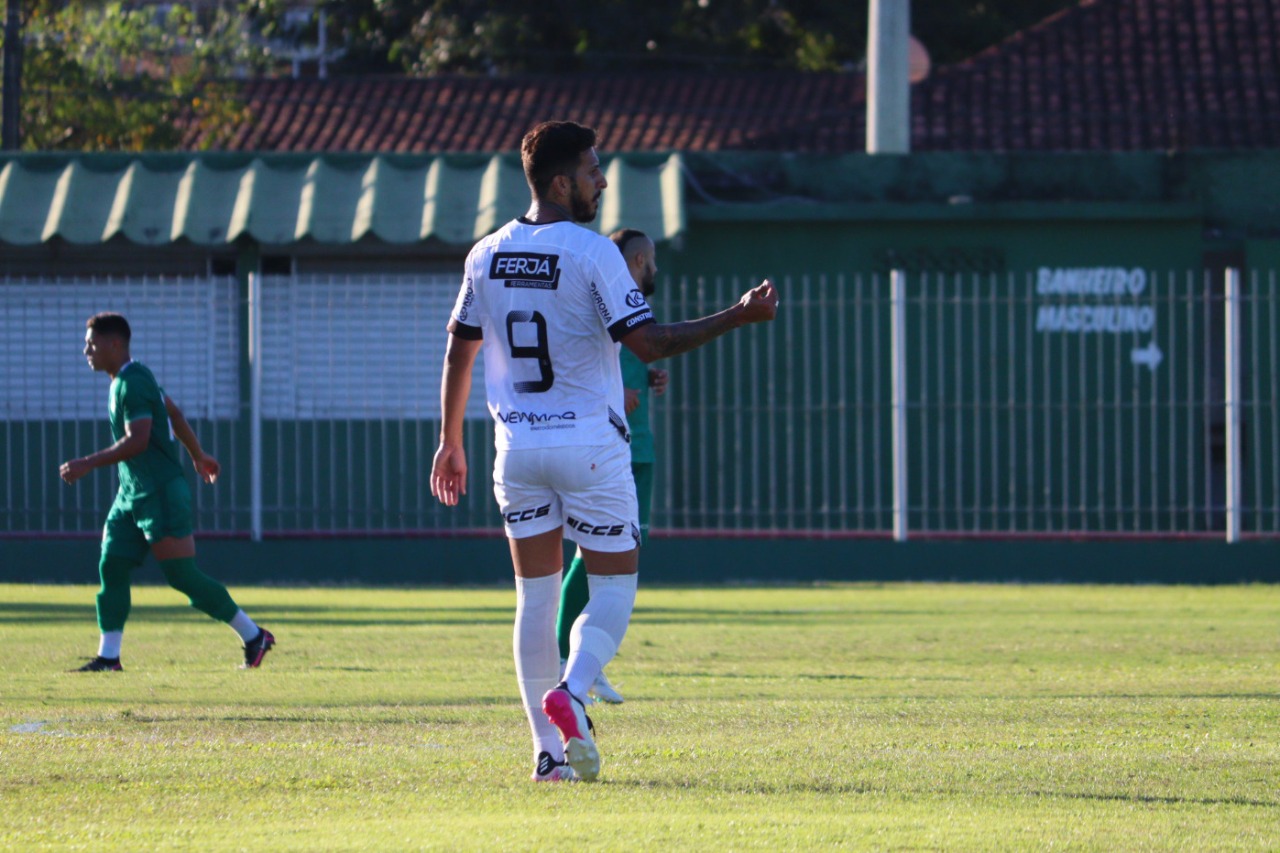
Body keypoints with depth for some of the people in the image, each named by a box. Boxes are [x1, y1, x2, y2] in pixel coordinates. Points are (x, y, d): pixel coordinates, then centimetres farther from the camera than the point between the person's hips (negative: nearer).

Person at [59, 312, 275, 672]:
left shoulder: (133, 383, -16)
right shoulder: (128, 379, 15)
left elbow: (137, 441, -26)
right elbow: (174, 413, 26)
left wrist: (87, 464, -25)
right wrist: (198, 455, 38)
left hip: (160, 493, -10)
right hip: (132, 494, 10)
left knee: (182, 575, -7)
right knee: (111, 568, 2)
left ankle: (253, 637, 2)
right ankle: (108, 657, 1)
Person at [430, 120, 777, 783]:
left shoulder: (486, 256, 6)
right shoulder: (592, 253, -12)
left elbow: (457, 355, 12)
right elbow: (647, 343, -19)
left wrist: (451, 442, 21)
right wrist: (736, 317, -14)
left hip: (517, 449, 5)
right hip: (590, 448, -5)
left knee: (536, 596, 9)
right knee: (613, 586, 5)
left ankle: (549, 751, 4)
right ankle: (571, 693, -21)